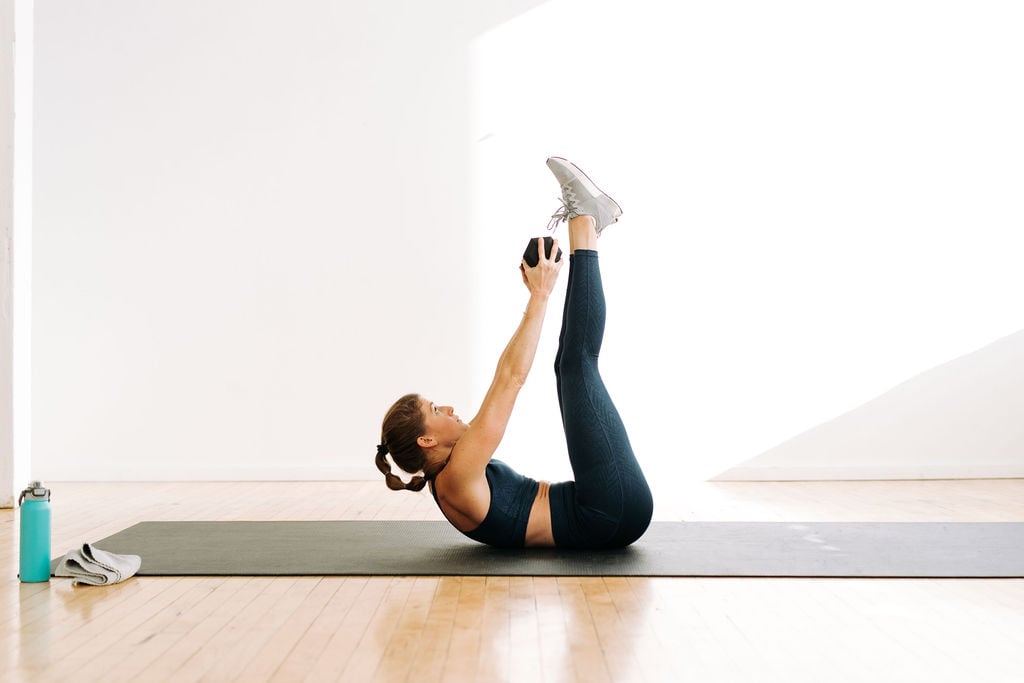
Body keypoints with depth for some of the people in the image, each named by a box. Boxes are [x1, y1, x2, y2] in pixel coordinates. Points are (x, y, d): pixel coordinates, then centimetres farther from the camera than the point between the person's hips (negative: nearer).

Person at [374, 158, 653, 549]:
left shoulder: (450, 477, 13)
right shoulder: (454, 480, -16)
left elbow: (504, 375, 16)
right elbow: (511, 379, -21)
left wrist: (536, 297, 15)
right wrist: (541, 295, -14)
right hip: (615, 513, -8)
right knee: (578, 361, -12)